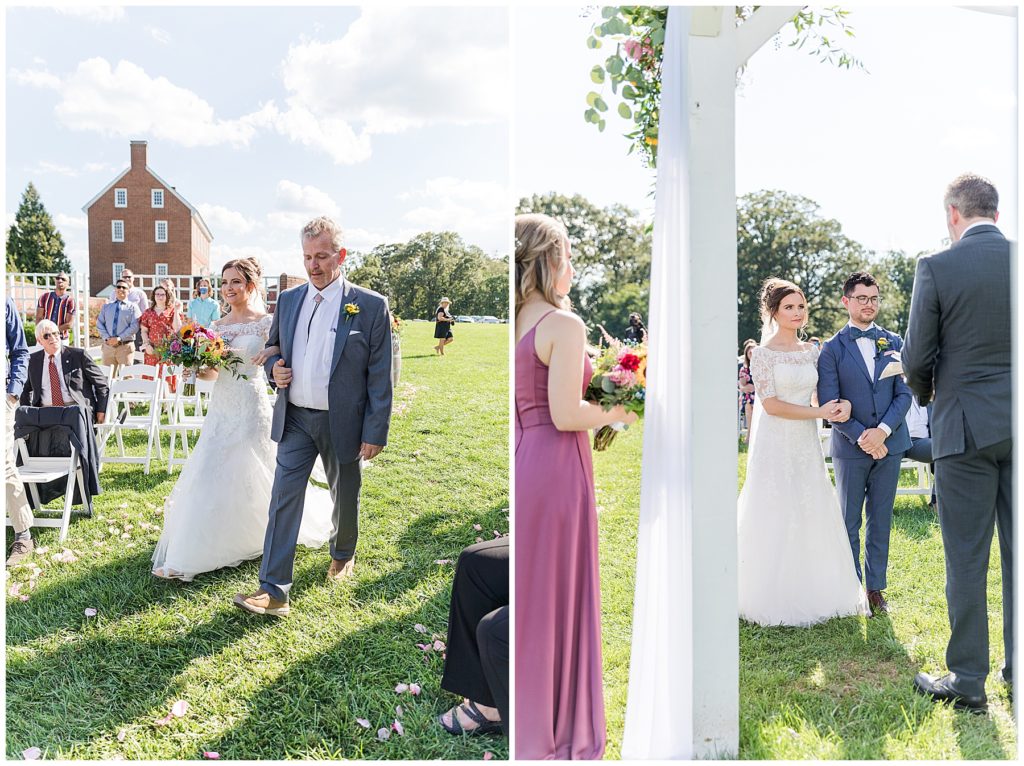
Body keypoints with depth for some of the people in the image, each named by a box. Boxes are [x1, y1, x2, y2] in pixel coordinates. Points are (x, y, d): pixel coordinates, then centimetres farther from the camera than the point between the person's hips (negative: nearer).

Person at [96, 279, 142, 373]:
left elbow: (134, 326, -7)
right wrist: (107, 337, -9)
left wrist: (119, 338, -16)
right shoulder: (106, 306, 16)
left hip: (125, 347, -3)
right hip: (108, 346, 3)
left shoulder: (132, 307, 5)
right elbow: (99, 323, 9)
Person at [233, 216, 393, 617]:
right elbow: (273, 348, 19)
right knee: (283, 499, -3)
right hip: (295, 419, 3)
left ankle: (343, 554, 44)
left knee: (345, 497, 16)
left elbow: (380, 374, -9)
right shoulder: (288, 299, 4)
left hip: (343, 423, -2)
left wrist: (375, 431, -11)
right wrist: (274, 368, -5)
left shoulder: (371, 306, -9)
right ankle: (273, 591, 1)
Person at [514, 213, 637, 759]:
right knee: (557, 595, 5)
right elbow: (564, 415, -18)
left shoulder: (517, 322, 8)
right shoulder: (563, 324, -13)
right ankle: (559, 732, 22)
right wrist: (616, 412, -2)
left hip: (521, 459, 7)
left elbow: (535, 400, 10)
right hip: (554, 468, -7)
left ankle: (522, 719, 33)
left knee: (524, 590, 17)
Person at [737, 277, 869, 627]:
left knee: (813, 517, 7)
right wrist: (819, 412, -14)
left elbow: (821, 395, 12)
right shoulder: (763, 353, -7)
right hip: (776, 445, -6)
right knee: (775, 520, -1)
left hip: (807, 444, 6)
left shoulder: (811, 351, 10)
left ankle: (810, 594, 22)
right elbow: (770, 404, -13)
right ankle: (776, 600, 13)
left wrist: (841, 403, -10)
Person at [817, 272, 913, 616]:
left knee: (880, 521, 10)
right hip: (850, 446, -2)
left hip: (889, 444, 3)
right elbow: (829, 402, -6)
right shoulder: (832, 349, -1)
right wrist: (861, 437, -14)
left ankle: (876, 587, 21)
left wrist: (883, 430, -12)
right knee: (849, 522, 6)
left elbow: (904, 393, 3)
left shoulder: (894, 342, 8)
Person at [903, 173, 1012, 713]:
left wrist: (926, 394, 13)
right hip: (1018, 424, 4)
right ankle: (1017, 671, 24)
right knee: (1017, 553, 13)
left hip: (966, 426, -4)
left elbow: (916, 359, -8)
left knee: (966, 557, 3)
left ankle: (967, 680, 13)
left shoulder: (936, 268, -9)